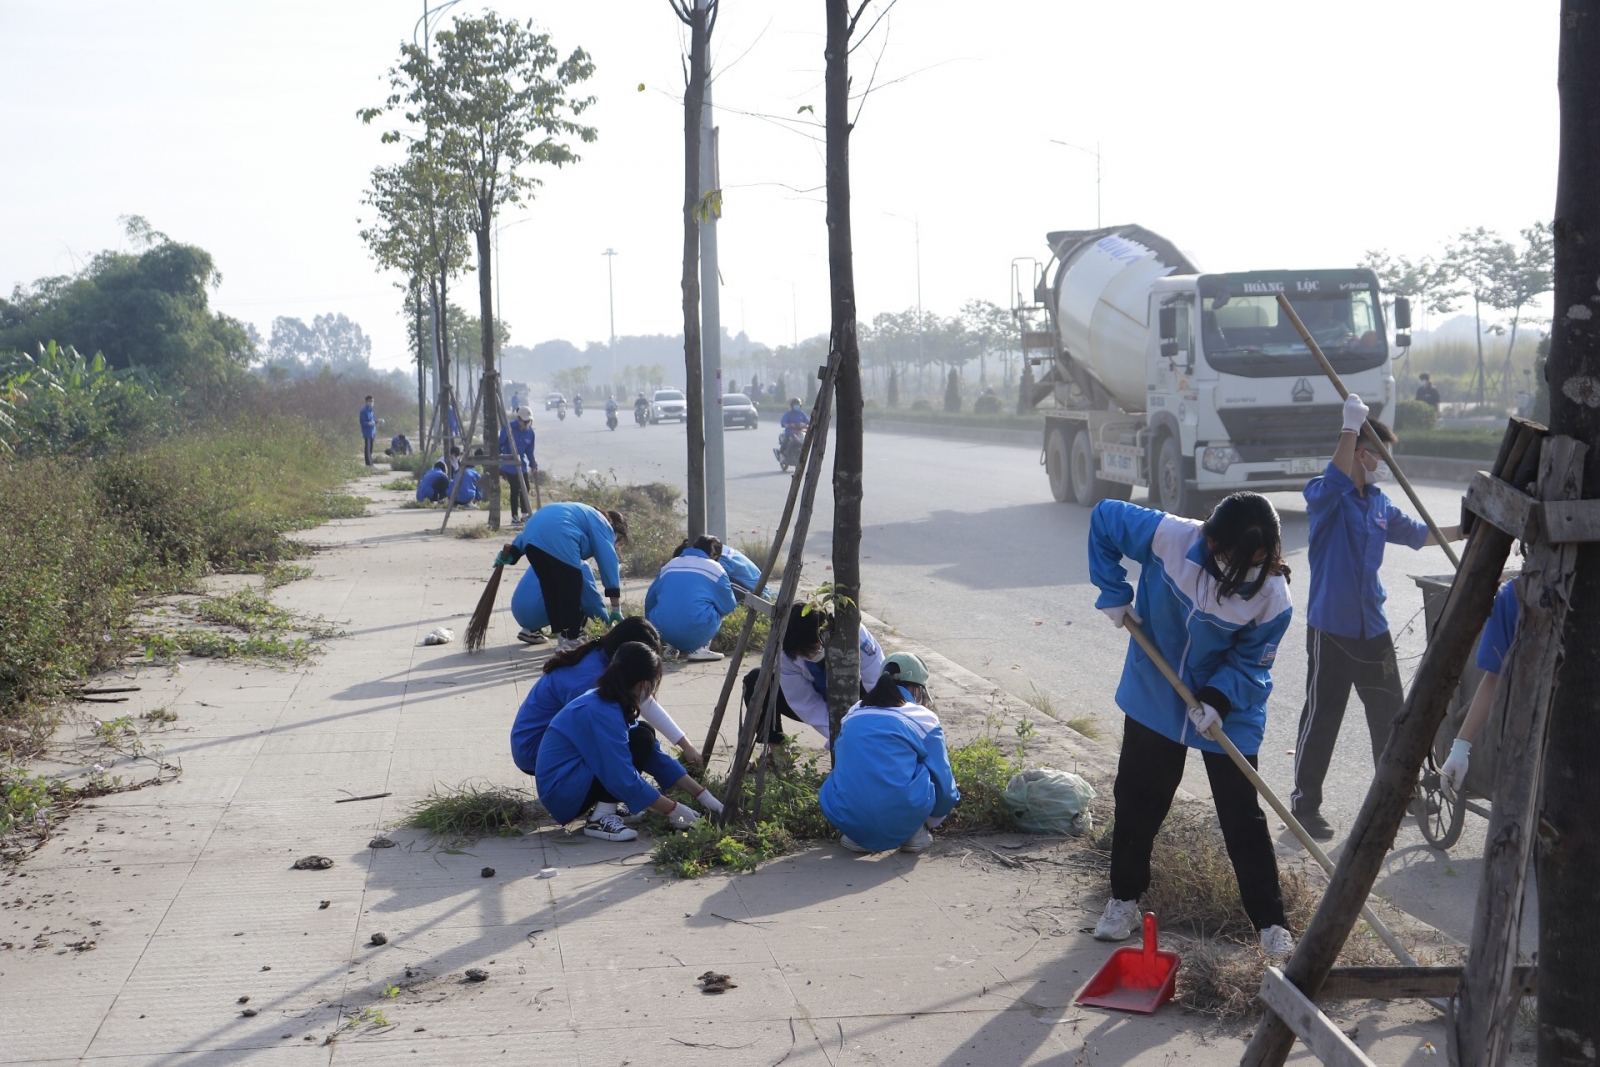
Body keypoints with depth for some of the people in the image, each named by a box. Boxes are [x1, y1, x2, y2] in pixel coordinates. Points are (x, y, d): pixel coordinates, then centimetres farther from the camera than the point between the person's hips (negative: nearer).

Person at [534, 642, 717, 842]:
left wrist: (702, 795, 7)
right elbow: (624, 779, -26)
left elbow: (656, 757, 10)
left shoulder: (607, 702, 6)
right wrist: (672, 810, -16)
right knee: (641, 741, -19)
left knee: (644, 735, 9)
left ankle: (606, 807, 2)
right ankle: (601, 819, -16)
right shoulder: (602, 713, -24)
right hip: (563, 795, -10)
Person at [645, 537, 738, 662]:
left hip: (663, 632, 5)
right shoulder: (715, 568, 8)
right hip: (696, 632, -5)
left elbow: (650, 600, 24)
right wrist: (734, 604, 34)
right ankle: (699, 650, 4)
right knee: (719, 609, 22)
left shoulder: (669, 565, 21)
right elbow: (727, 607, 10)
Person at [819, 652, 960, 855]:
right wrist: (933, 820, 32)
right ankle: (915, 832, 13)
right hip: (903, 823, -3)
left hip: (848, 821, 3)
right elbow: (944, 783, 9)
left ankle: (855, 835, 12)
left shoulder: (853, 714, 17)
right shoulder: (924, 719, 5)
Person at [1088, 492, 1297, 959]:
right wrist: (1114, 595, -12)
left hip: (1230, 712, -1)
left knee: (1243, 817, 1)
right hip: (1154, 697, 2)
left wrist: (1219, 700, -30)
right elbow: (1104, 517, -12)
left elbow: (1250, 661, -13)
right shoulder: (1170, 537, -26)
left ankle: (1271, 922, 14)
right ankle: (1124, 899, 31)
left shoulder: (1273, 597, -24)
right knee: (1137, 801, 13)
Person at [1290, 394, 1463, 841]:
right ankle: (1305, 803, 10)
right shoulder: (1325, 497, -11)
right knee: (1321, 717, 0)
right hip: (1331, 629, -7)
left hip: (1373, 628, 7)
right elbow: (1336, 479, -34)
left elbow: (1417, 534, 23)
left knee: (1390, 712, 16)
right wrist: (1351, 426, -35)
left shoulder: (1379, 504, 10)